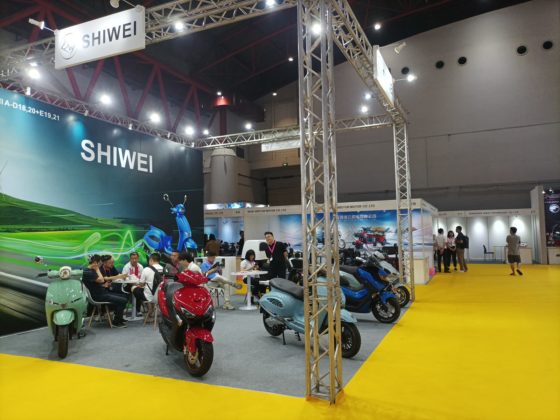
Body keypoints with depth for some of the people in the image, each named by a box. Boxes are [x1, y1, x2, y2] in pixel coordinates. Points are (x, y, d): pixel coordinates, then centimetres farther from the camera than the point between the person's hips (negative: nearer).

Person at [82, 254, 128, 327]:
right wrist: (97, 269, -16)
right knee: (123, 301, -17)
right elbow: (101, 280, -28)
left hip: (103, 292, 11)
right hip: (98, 296, -11)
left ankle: (119, 318, 26)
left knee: (124, 297, 14)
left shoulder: (92, 271, 15)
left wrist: (104, 285, 4)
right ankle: (116, 322, -3)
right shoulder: (87, 272, -19)